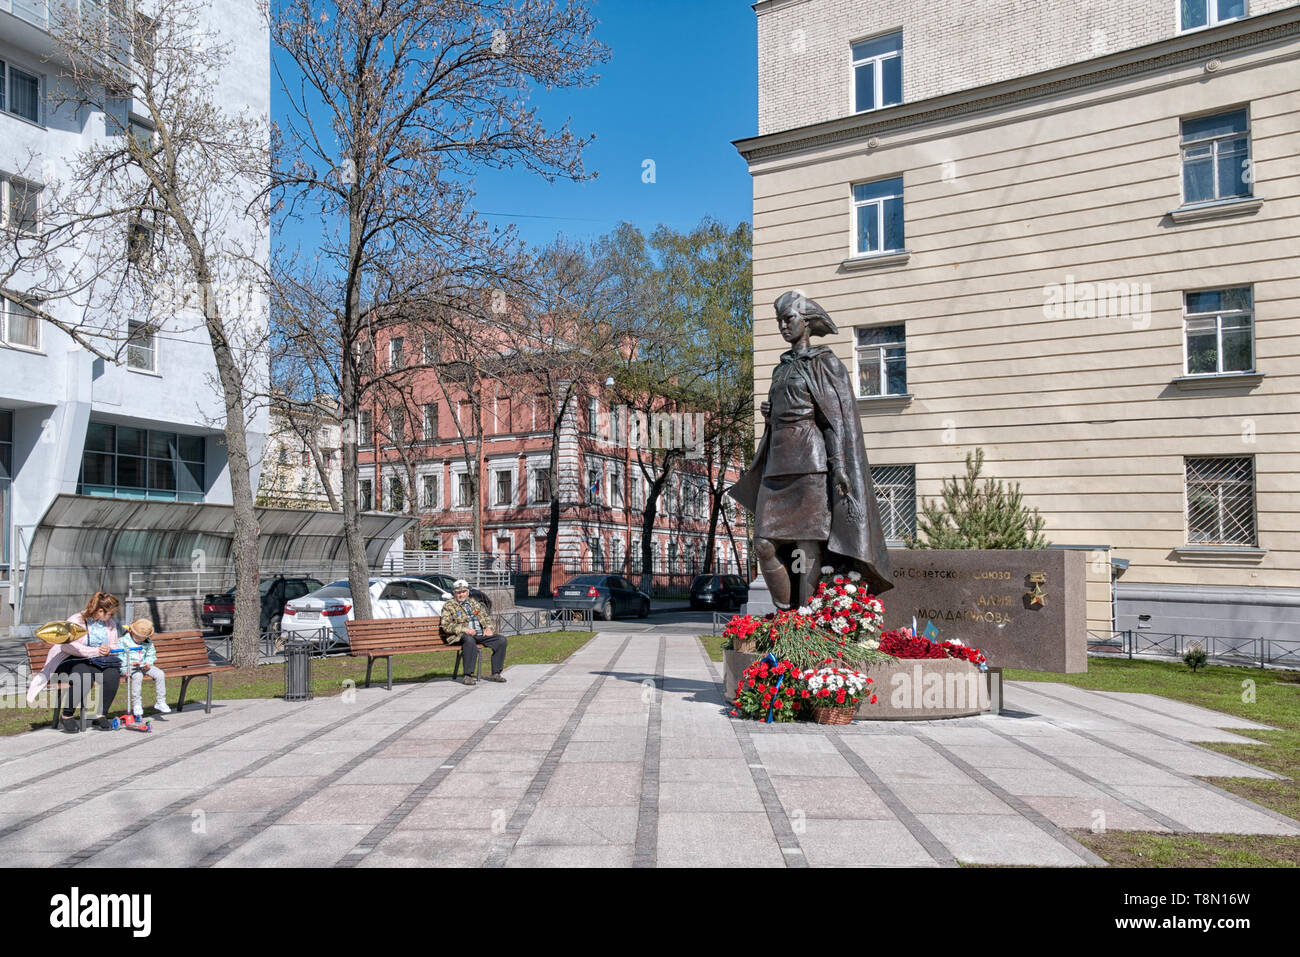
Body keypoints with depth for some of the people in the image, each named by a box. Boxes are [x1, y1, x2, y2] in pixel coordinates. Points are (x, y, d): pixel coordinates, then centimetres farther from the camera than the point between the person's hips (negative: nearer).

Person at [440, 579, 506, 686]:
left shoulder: (474, 602, 24)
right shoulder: (449, 606, 7)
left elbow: (486, 617, 26)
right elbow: (445, 625, -5)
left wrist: (488, 627, 3)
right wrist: (464, 629, -17)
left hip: (481, 635, 5)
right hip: (461, 636, -5)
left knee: (501, 639, -16)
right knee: (469, 640, -41)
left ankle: (495, 673, -13)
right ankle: (468, 676, -35)